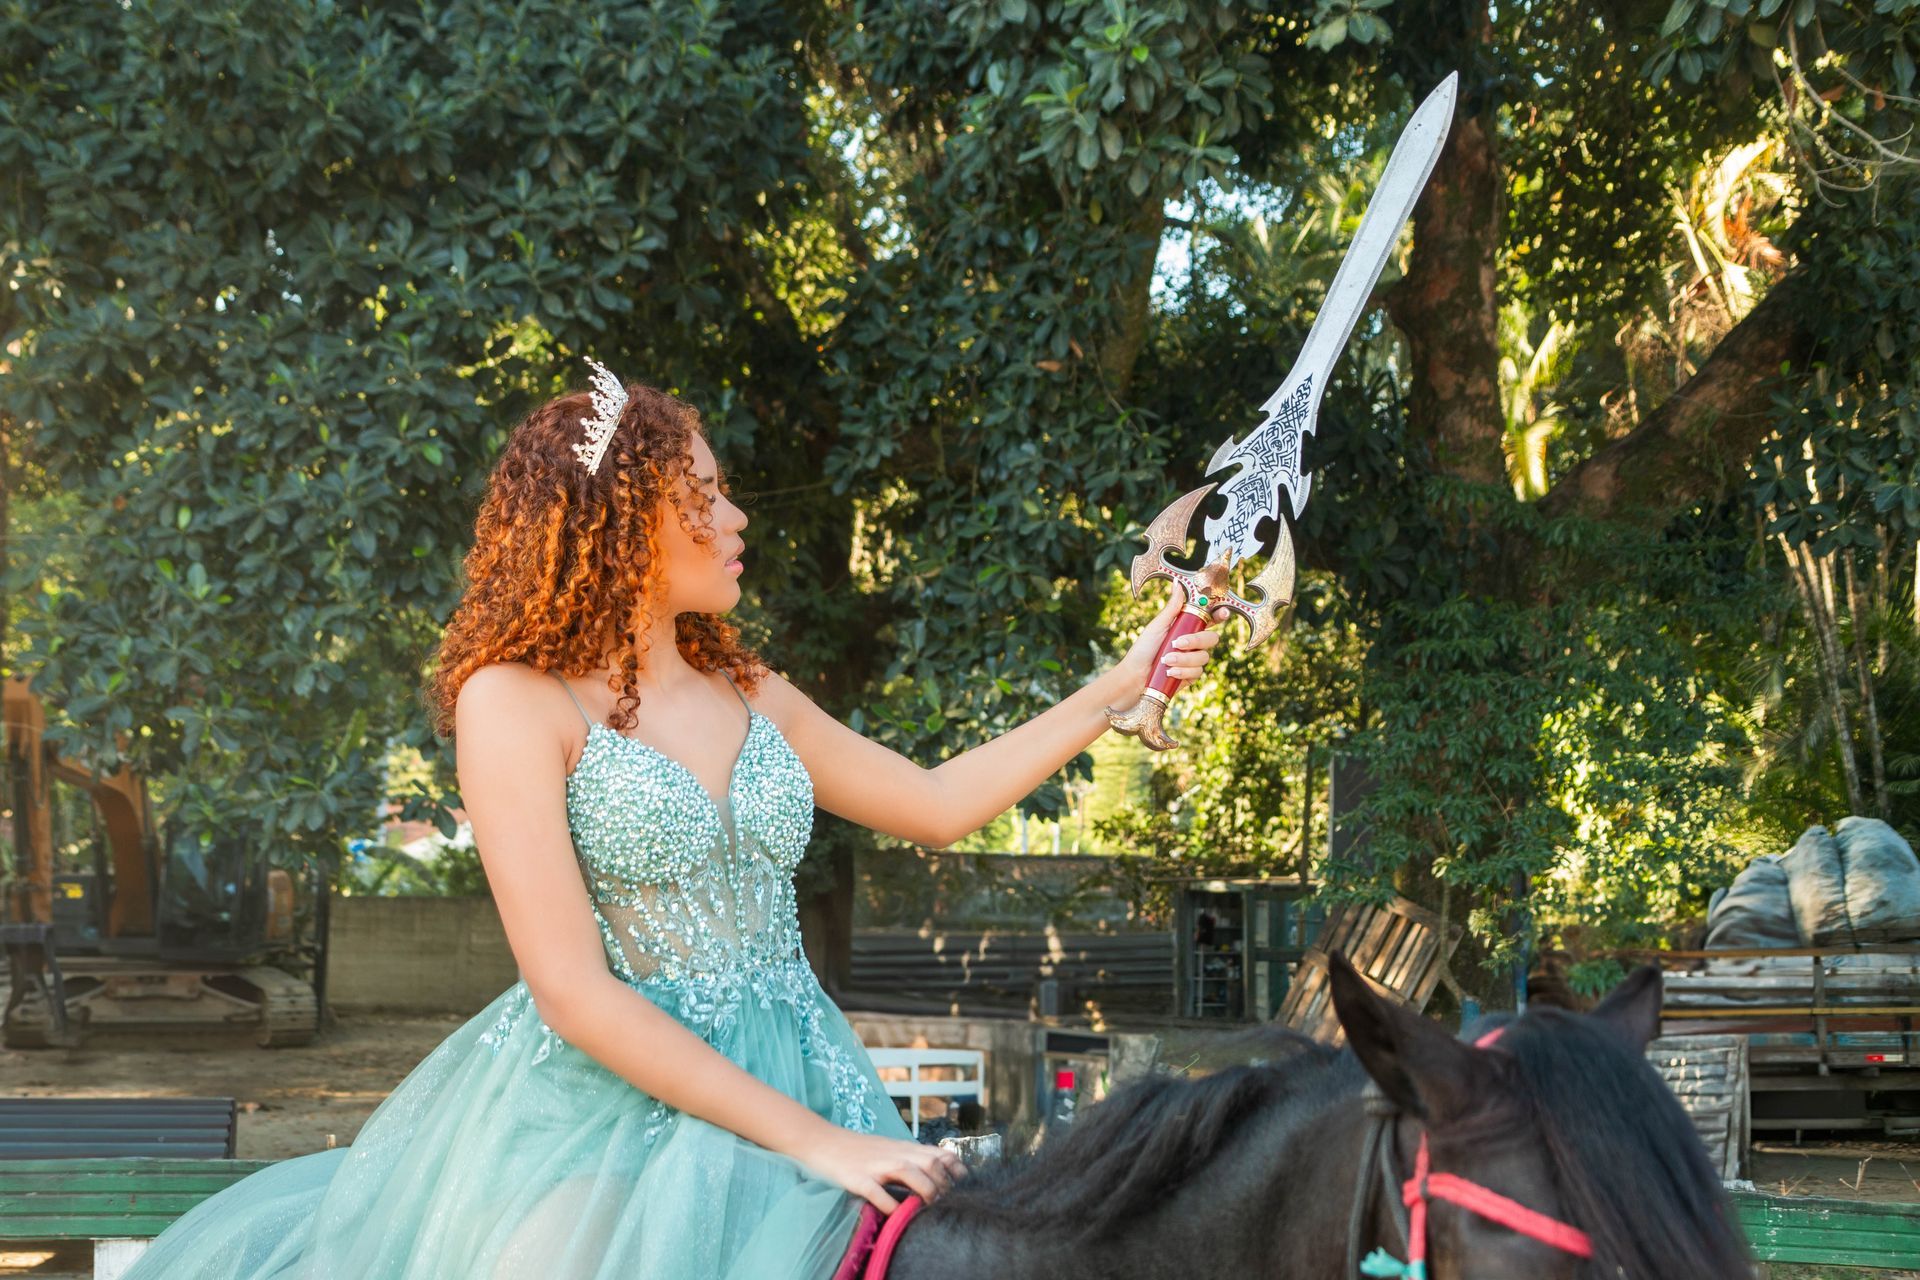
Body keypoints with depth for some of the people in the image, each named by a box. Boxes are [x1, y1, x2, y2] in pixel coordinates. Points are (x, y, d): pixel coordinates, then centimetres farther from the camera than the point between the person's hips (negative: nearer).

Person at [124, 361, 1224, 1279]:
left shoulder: (749, 696, 11)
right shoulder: (516, 703, -9)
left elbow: (936, 805, 20)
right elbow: (573, 994, -17)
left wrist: (1116, 690, 13)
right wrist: (812, 1141, -19)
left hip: (791, 1088, 6)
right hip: (607, 1105, -5)